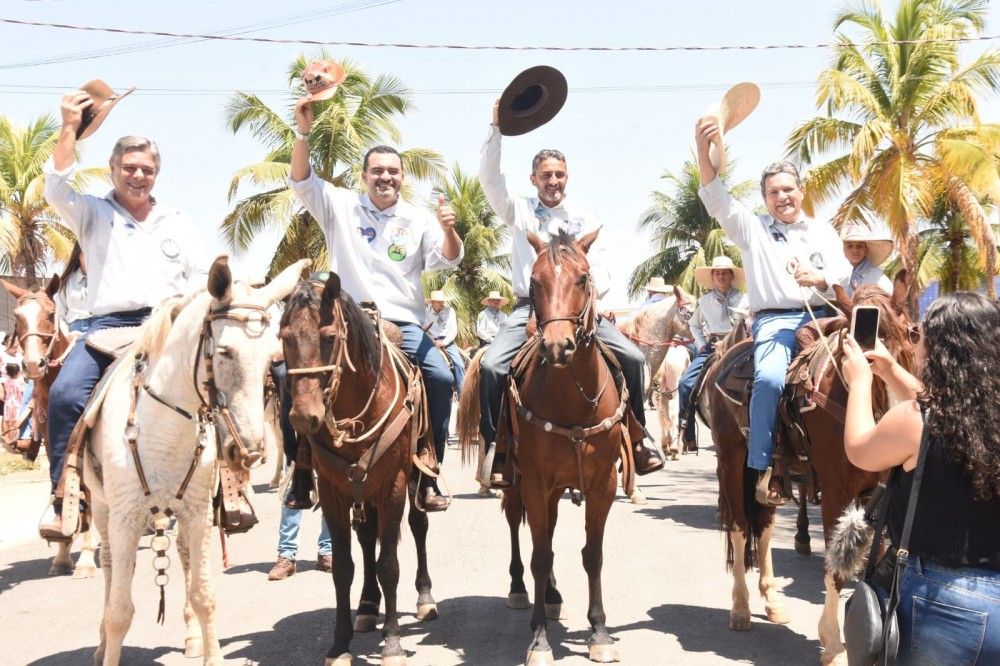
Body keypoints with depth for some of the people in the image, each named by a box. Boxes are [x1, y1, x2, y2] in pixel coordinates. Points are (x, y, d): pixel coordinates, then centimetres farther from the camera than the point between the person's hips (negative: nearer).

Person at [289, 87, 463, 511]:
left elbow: (449, 260, 1)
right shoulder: (341, 207, 9)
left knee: (441, 379, -20)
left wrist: (448, 230, -21)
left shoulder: (418, 220, 9)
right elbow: (301, 181, -2)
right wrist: (303, 131, -15)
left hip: (404, 325, 1)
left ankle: (427, 478, -11)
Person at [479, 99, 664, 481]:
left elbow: (601, 275, 9)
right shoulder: (519, 211, 13)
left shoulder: (585, 221, 16)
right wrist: (497, 128, -11)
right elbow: (489, 177, -2)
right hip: (530, 307, -1)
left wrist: (591, 293, -14)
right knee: (491, 365, -25)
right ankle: (500, 448, -12)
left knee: (631, 357, -17)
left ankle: (636, 439, -1)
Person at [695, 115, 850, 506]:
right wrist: (703, 149, -16)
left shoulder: (823, 232, 21)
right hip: (774, 321, -2)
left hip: (819, 316, 2)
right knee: (769, 379, -30)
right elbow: (717, 197, 0)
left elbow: (843, 275, 9)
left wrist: (818, 278, -16)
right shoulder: (751, 228, 15)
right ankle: (764, 467, -23)